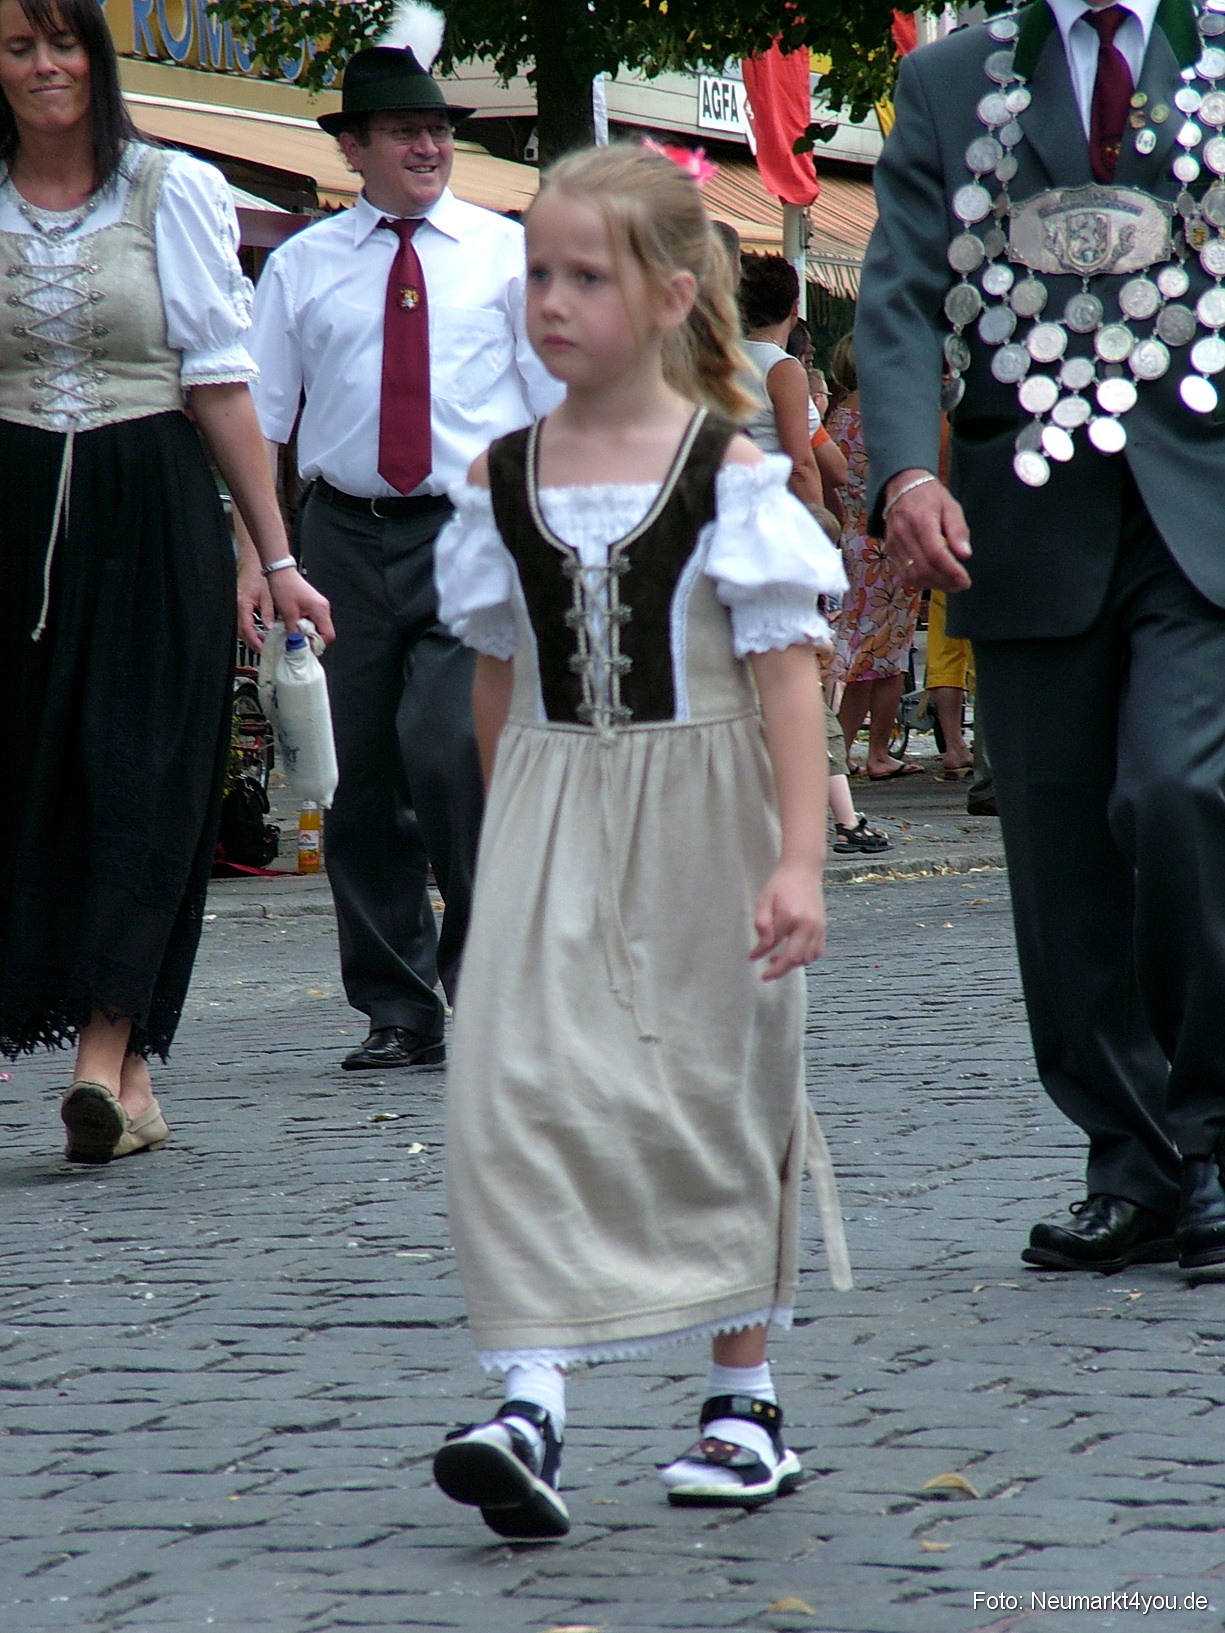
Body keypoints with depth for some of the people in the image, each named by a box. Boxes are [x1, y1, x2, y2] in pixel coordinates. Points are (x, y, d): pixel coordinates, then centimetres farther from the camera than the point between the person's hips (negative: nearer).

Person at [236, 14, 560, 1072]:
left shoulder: (509, 254, 6)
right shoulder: (301, 268, 9)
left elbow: (558, 408, 6)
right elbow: (257, 419, 10)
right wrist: (252, 554, 1)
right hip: (345, 535, 2)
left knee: (451, 747, -19)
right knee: (362, 780, 3)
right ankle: (399, 1012, 12)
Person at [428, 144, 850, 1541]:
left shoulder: (731, 474, -8)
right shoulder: (502, 482, 3)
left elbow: (786, 678, -10)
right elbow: (498, 679, 12)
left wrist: (798, 859, -17)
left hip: (700, 820, -2)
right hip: (554, 829, 2)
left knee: (716, 1099, 8)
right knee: (519, 1087, -12)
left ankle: (744, 1400, 22)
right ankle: (531, 1403, -17)